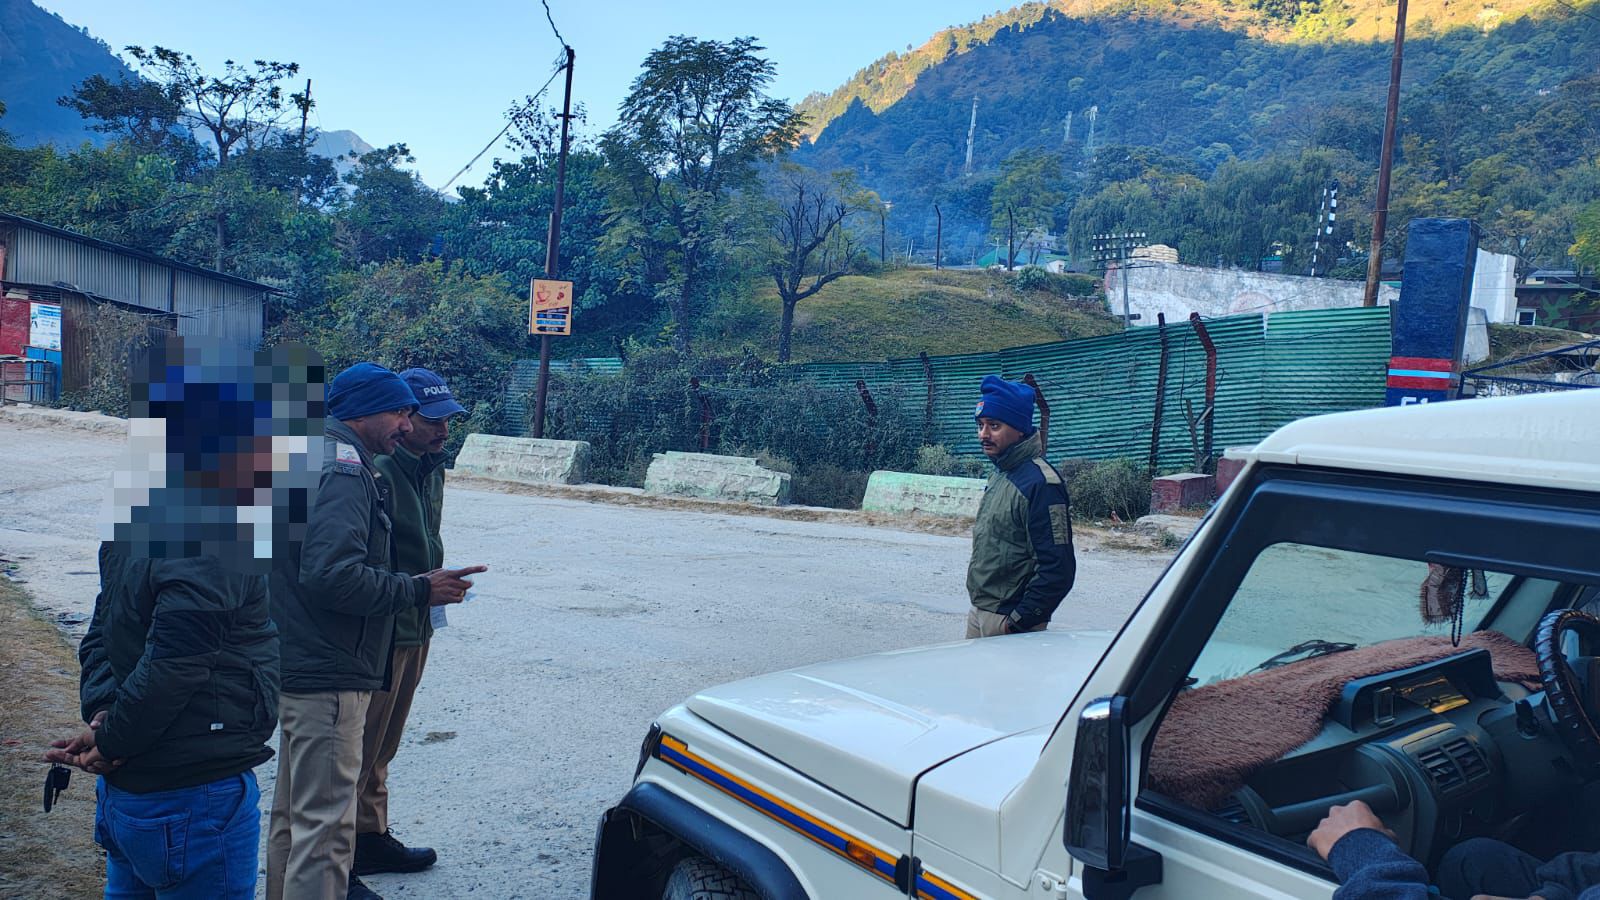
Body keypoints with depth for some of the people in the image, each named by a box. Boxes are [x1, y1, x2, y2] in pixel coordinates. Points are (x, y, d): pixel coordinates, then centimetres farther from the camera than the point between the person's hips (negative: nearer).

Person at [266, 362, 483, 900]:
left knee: (295, 812, 24)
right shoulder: (345, 471, -17)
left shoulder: (316, 457, 16)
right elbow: (332, 577, -29)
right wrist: (419, 590, -19)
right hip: (327, 675, -11)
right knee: (326, 823, -6)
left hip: (301, 668, 11)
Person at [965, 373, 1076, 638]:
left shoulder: (1041, 483, -20)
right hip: (979, 612, 9)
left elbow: (1058, 570, -23)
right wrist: (978, 608, 17)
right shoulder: (999, 474, 10)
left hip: (1008, 620, -9)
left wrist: (1019, 621, -20)